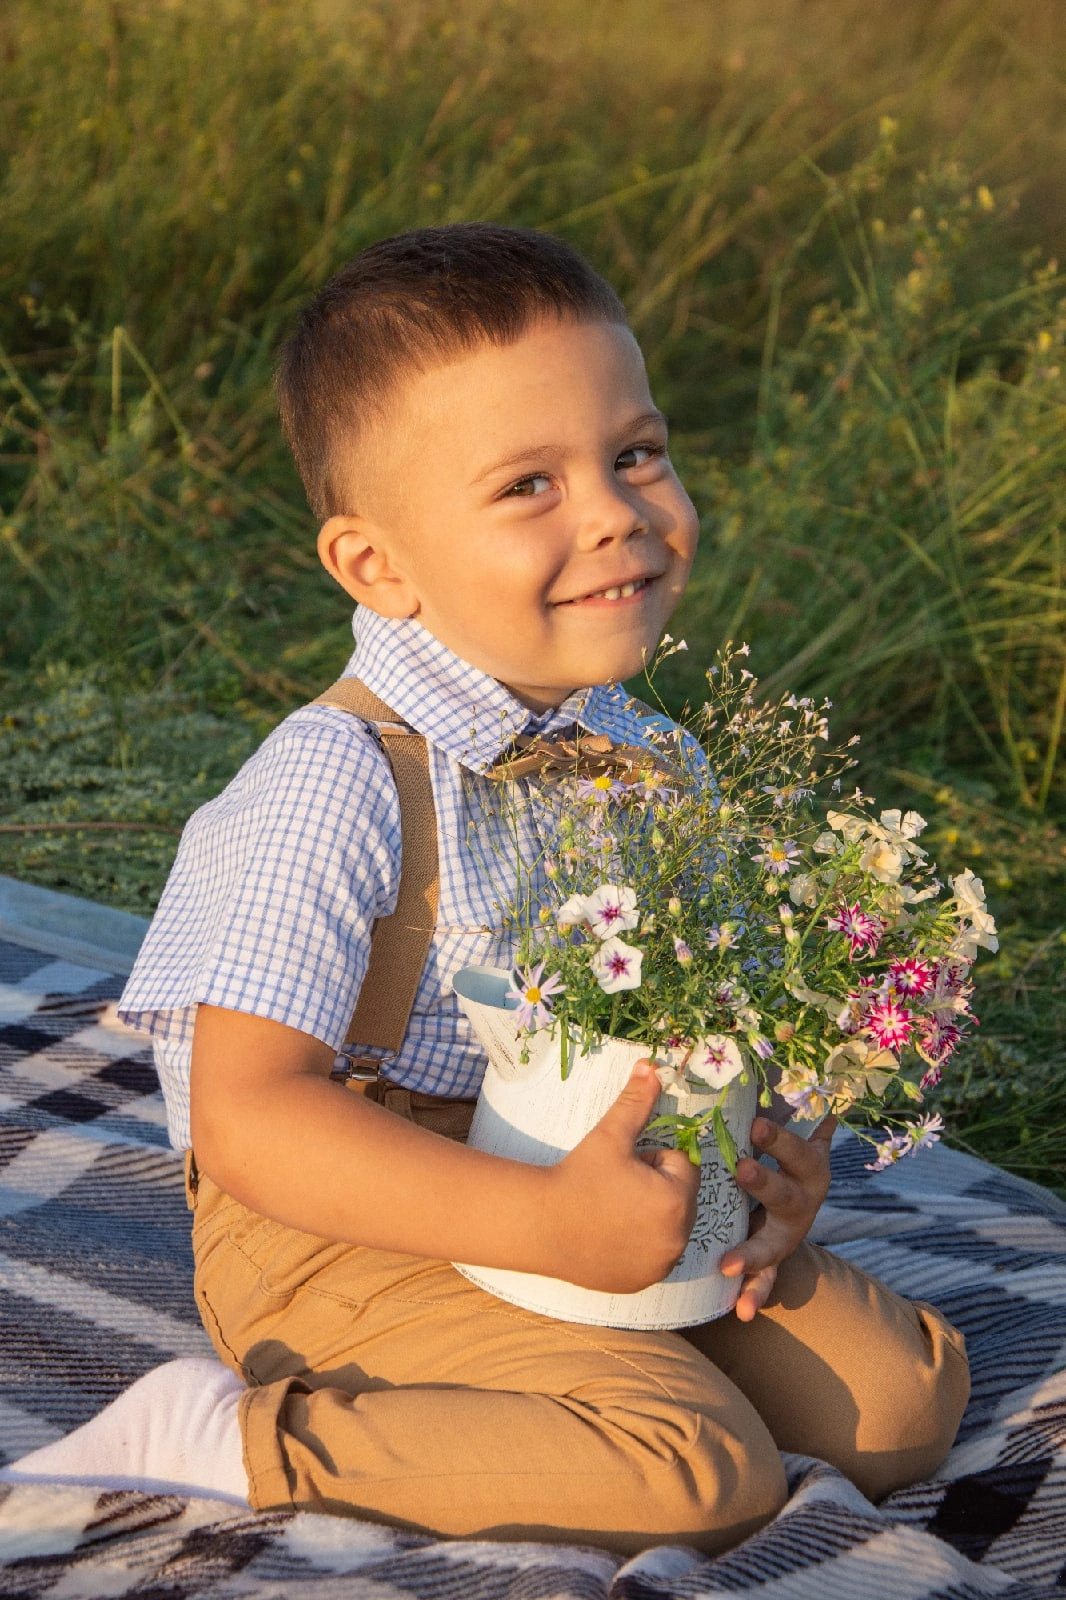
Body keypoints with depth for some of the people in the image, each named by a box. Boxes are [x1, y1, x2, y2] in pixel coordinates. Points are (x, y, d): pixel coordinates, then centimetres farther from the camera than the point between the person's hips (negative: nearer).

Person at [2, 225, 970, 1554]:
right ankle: (226, 1440, -14)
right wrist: (546, 1224, -33)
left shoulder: (636, 752, 2)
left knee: (907, 1394, 2)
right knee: (703, 1473, -24)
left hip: (578, 1189, 8)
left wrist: (767, 1157, -8)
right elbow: (247, 1117, -28)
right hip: (338, 1230, -8)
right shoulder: (338, 784, -22)